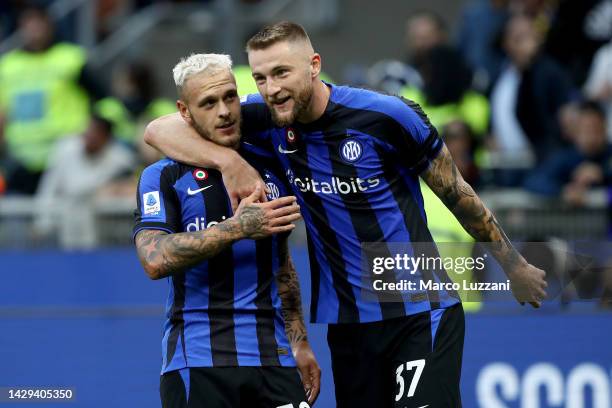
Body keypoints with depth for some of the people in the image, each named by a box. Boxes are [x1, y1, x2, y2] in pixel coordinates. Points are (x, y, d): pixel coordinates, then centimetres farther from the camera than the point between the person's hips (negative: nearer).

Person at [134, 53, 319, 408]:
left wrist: (299, 344, 18)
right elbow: (155, 260, -16)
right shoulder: (163, 177, 0)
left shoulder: (268, 169, 14)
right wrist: (238, 227, -20)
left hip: (274, 359, 4)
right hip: (198, 362, -4)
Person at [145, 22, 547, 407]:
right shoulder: (267, 118, -3)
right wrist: (228, 159, -22)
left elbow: (457, 194, 1)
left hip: (421, 312, -4)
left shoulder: (387, 115, -12)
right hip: (346, 320, 4)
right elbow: (159, 130, -5)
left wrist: (515, 266, 10)